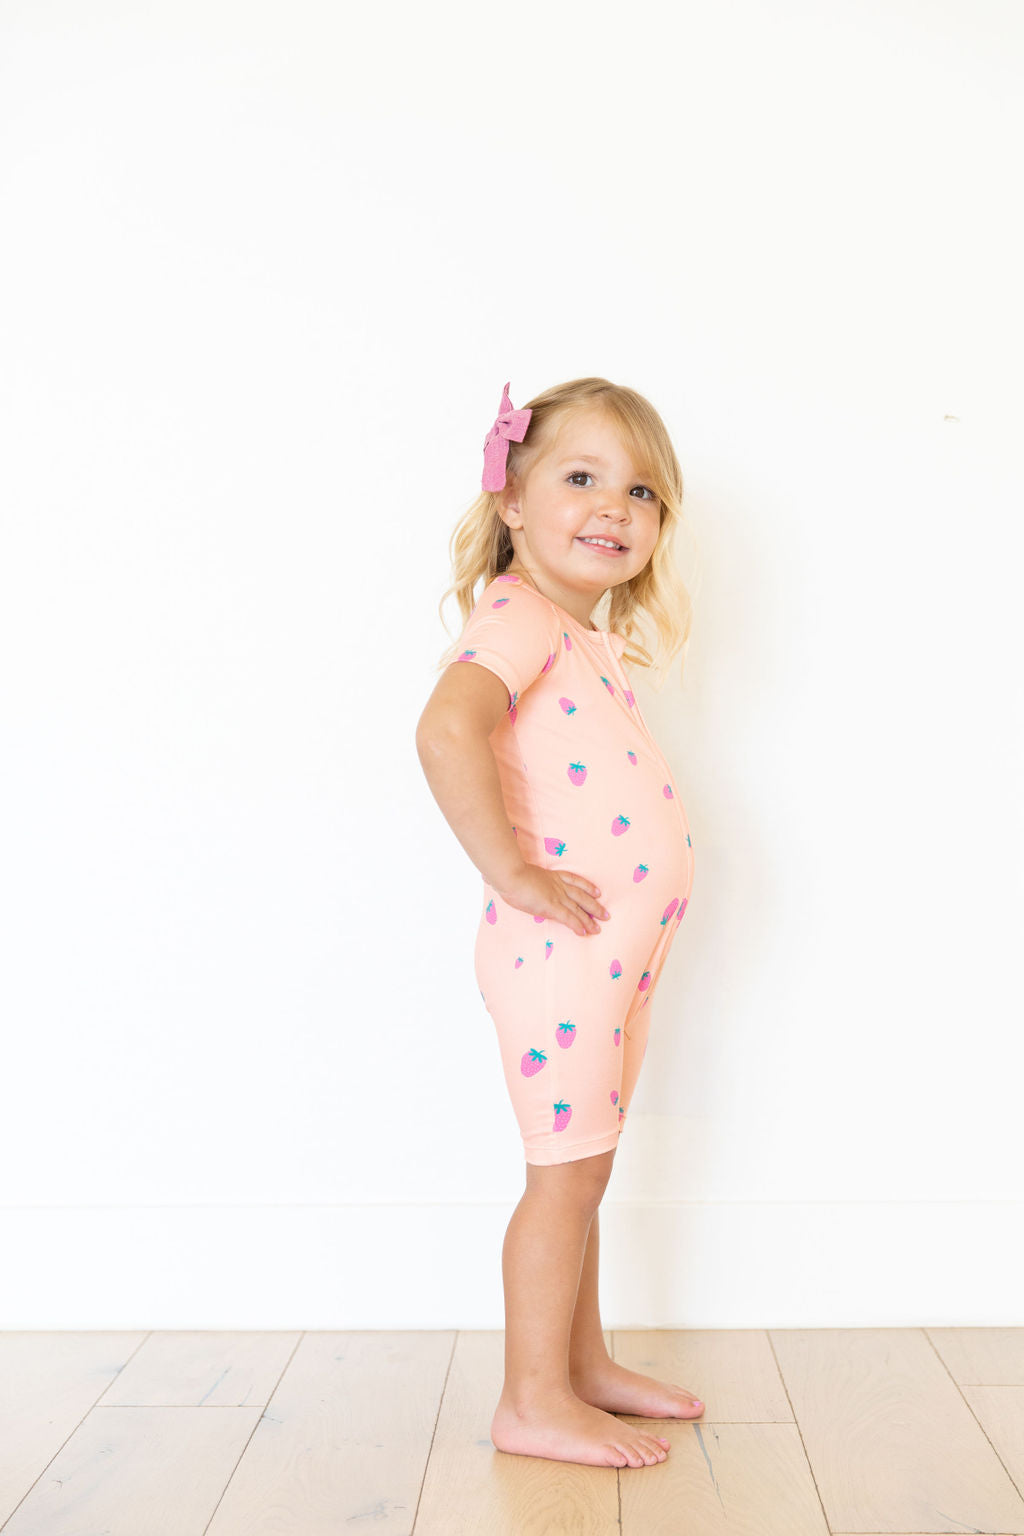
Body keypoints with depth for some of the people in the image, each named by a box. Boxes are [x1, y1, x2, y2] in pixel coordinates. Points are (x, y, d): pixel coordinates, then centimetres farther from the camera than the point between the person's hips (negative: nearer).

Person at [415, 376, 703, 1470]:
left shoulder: (590, 640, 15)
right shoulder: (519, 618, -15)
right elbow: (447, 730, -34)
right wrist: (512, 873, -27)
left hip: (614, 962, 10)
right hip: (561, 952, -10)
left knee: (583, 1171, 18)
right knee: (565, 1174, 0)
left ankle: (584, 1366, 33)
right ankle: (534, 1402, 15)